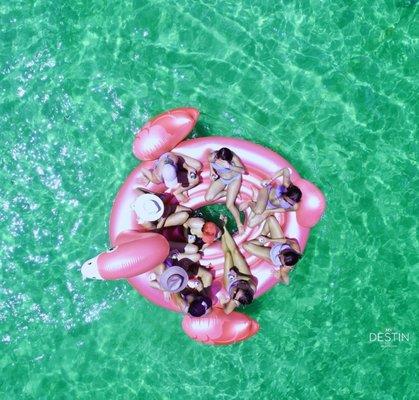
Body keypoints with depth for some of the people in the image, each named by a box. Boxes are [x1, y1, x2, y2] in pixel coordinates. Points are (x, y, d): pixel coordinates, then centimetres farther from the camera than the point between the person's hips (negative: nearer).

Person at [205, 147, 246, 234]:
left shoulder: (233, 158, -33)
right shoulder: (212, 157, -27)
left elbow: (242, 170, -33)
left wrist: (229, 166, -47)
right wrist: (212, 171, -16)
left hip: (234, 179, -4)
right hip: (221, 179, 4)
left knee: (229, 205, -14)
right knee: (208, 198, -7)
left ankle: (239, 224, 3)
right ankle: (227, 192, 7)